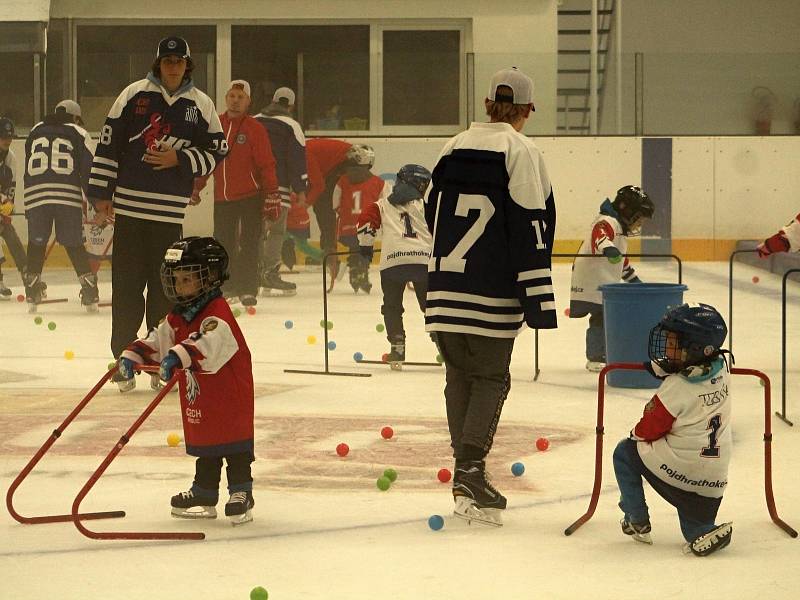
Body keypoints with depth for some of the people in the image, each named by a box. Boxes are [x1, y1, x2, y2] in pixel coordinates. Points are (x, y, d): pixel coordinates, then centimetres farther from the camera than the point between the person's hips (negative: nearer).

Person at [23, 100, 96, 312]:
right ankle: (90, 295, -1)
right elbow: (87, 169, 4)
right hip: (68, 196, -2)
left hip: (35, 194, 2)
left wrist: (28, 204, 25)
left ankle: (32, 294, 9)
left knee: (36, 243, 13)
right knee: (74, 245, 5)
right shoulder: (78, 134, 11)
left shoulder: (35, 131, 21)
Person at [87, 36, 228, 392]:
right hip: (129, 205, -1)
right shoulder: (134, 95, 3)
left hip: (170, 212, 1)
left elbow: (217, 152, 7)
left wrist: (179, 159, -8)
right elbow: (108, 145, 4)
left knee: (165, 289, 3)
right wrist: (101, 193, 1)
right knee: (126, 286, 0)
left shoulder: (201, 105, 6)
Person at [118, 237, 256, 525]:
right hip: (198, 400, 9)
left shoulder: (217, 312, -21)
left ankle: (241, 493, 6)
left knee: (233, 444, -2)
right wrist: (132, 356, -4)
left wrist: (178, 356, -51)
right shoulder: (177, 317, 9)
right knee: (203, 446, 18)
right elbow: (156, 340, 12)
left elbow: (207, 342, -38)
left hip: (229, 395, -9)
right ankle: (204, 495, 28)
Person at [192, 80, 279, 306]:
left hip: (250, 196, -4)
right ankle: (227, 286, 21)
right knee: (223, 243, 9)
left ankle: (248, 289, 4)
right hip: (222, 197, 4)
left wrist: (272, 196, -13)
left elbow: (266, 164, -9)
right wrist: (196, 186, 15)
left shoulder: (254, 129, -8)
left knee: (249, 243, -3)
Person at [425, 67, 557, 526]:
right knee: (491, 377, 2)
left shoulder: (456, 146, 11)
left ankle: (467, 474, 15)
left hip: (446, 287, 5)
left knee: (461, 374, 13)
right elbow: (530, 227, -12)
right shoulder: (520, 152, -7)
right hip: (493, 292, -5)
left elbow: (434, 214, 18)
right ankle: (470, 468, -12)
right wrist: (539, 299, -11)